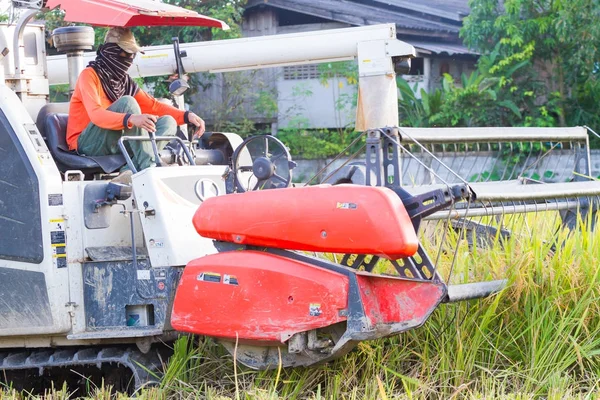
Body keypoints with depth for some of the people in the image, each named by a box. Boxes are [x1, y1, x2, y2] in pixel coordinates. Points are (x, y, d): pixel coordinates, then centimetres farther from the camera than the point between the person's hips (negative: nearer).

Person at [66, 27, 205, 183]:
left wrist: (187, 116, -3)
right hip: (86, 143, -7)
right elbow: (95, 114, -25)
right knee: (127, 102, -27)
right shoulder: (89, 75, -9)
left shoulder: (125, 81, 14)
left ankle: (132, 171, -35)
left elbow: (153, 105, 15)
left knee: (168, 122, -10)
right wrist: (131, 119, -43)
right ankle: (149, 167, -38)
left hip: (115, 143, 7)